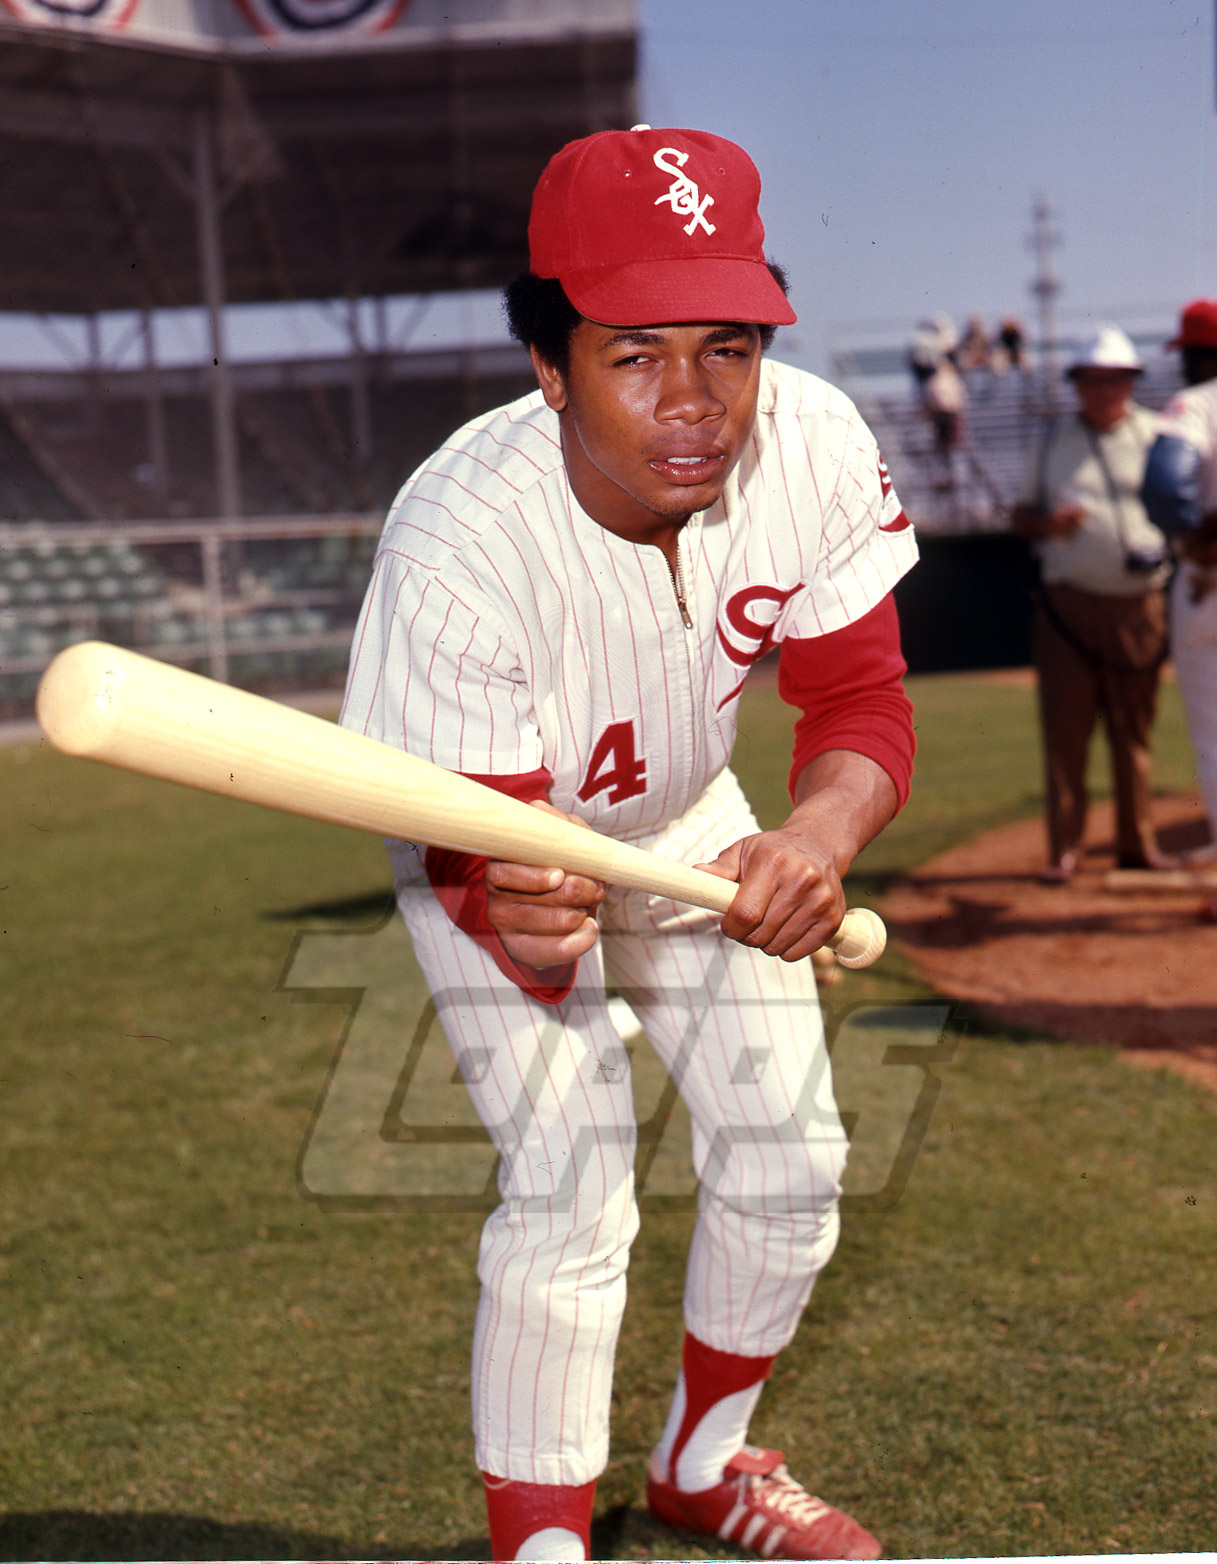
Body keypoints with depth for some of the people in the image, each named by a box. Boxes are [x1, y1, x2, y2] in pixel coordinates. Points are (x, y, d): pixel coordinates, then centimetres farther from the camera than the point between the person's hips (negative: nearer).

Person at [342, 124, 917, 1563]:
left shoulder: (813, 446, -28)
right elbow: (476, 859, -35)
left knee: (787, 1158, 7)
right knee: (569, 1175, -17)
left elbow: (863, 699, -19)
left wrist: (820, 832, -42)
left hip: (679, 816, 5)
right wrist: (527, 924, -60)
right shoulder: (458, 548, -40)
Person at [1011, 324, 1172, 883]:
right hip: (1068, 601, 0)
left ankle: (1137, 843, 14)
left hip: (1139, 602, 0)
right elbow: (1021, 515, 13)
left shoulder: (1156, 435, 7)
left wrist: (1171, 544, -11)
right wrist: (1047, 524, -10)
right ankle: (1064, 849, 0)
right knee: (1064, 727, -4)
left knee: (1134, 729, 6)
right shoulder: (1053, 440, 9)